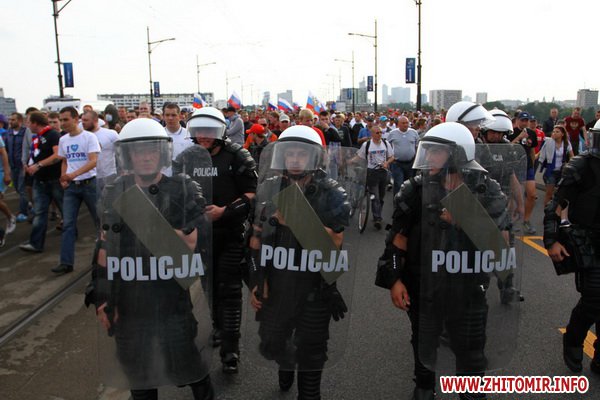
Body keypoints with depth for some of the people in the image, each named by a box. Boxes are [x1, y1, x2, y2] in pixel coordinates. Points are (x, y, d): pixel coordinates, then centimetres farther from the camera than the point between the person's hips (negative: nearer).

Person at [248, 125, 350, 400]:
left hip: (315, 285, -3)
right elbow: (257, 238, 5)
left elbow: (334, 242, -17)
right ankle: (286, 364, 52)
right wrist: (256, 280, 3)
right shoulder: (268, 189, 1)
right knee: (271, 343, 18)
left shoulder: (332, 194, -9)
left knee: (311, 348, 9)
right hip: (275, 281, 3)